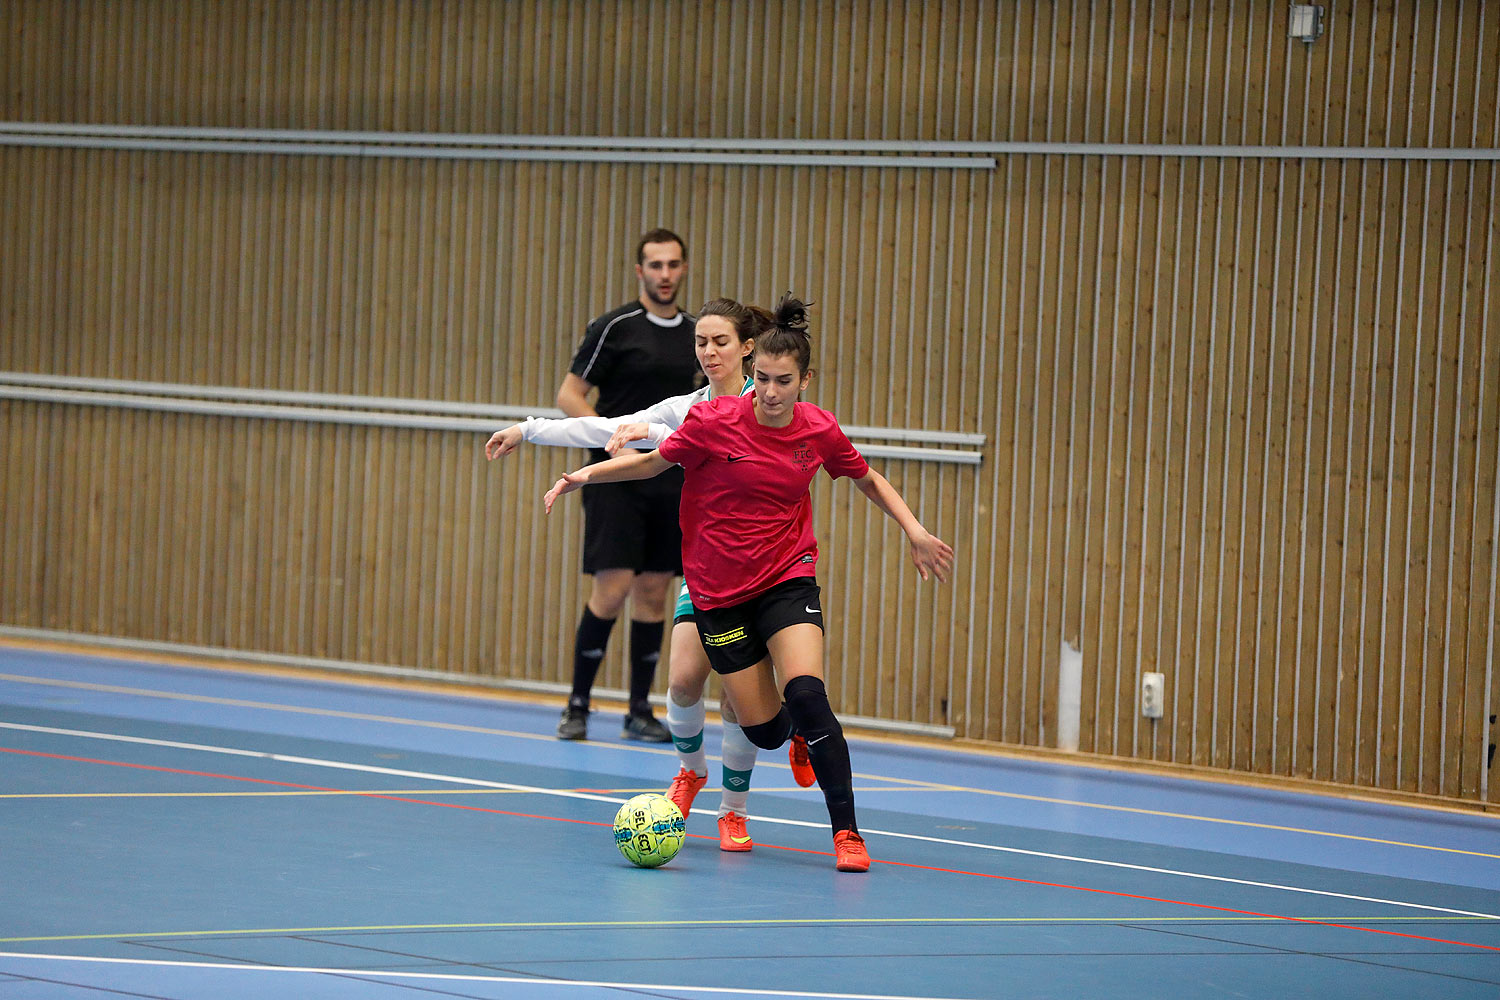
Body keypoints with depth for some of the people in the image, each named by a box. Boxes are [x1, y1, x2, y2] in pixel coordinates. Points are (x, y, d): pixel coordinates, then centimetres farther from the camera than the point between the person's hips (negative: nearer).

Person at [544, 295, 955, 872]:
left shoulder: (818, 431, -7)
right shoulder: (714, 422, -13)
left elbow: (869, 480, 13)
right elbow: (654, 461, 3)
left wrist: (915, 531, 2)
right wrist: (586, 474, -7)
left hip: (788, 579, 0)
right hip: (719, 591, 0)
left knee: (806, 695, -24)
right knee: (763, 730, -1)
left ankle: (846, 831, -13)